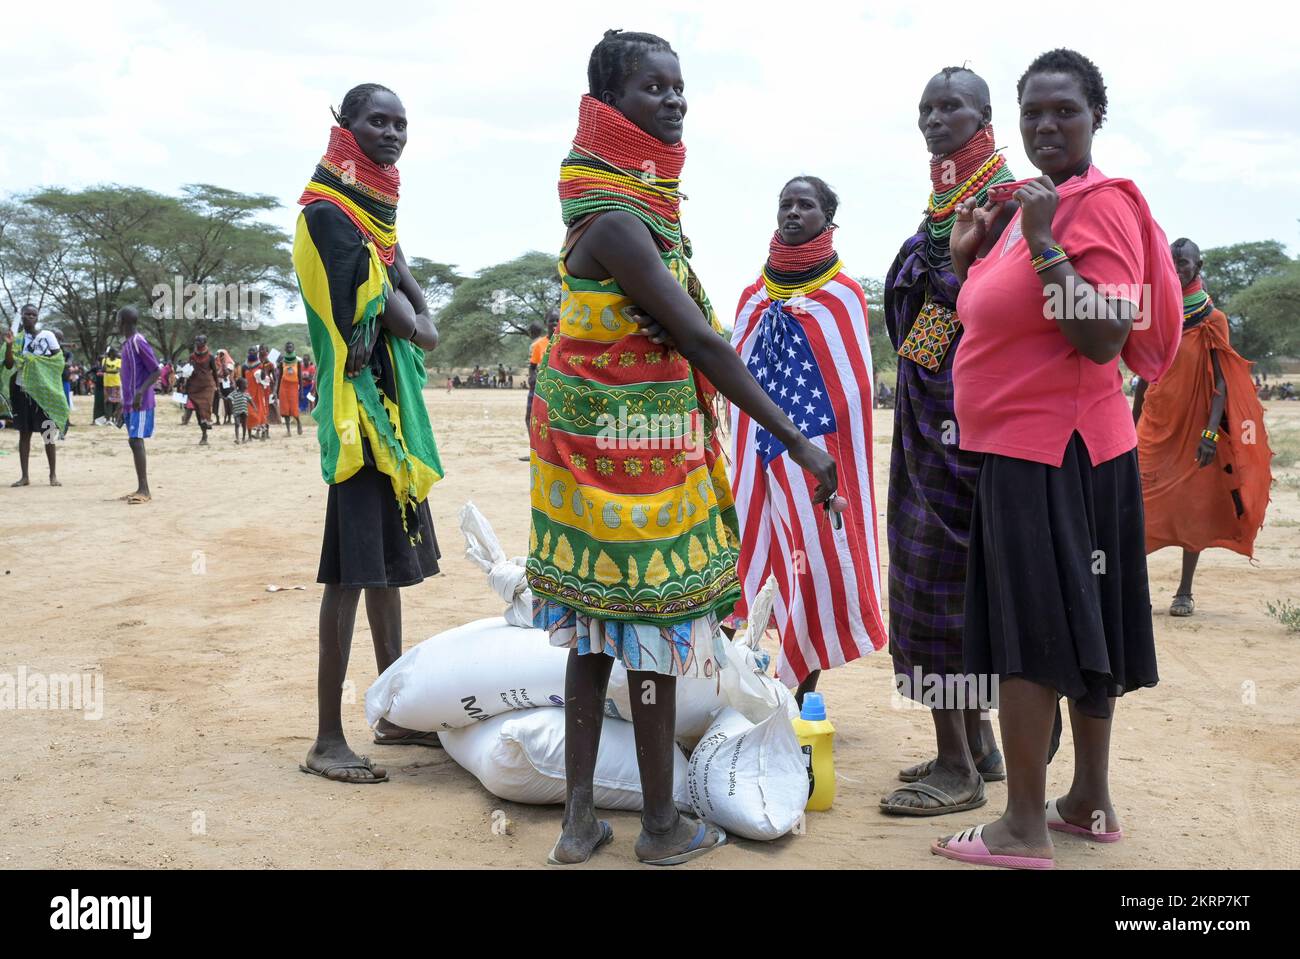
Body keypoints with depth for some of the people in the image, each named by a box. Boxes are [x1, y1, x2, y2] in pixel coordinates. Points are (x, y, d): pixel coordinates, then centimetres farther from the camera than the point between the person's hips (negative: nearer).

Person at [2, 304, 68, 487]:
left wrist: (33, 360, -8)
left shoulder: (47, 336, 1)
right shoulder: (16, 339, 6)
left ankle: (53, 475, 3)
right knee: (24, 433, 5)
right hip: (21, 390, 2)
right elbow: (9, 366, -3)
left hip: (43, 390, -2)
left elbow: (58, 361, -1)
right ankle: (24, 476, 9)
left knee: (48, 433, -3)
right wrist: (9, 345, -16)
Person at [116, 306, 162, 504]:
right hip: (131, 404, 9)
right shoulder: (127, 344, 17)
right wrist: (123, 408, 23)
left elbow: (157, 371, -16)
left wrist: (140, 393, -26)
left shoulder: (138, 342, -12)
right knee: (135, 442, 9)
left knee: (135, 441, -13)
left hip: (141, 403, -9)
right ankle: (141, 489, 12)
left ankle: (144, 490, -14)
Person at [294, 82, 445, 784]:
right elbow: (392, 315, -17)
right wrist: (416, 323, 1)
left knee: (391, 562, 13)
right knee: (351, 571, -8)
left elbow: (420, 319, 13)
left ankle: (394, 714, 24)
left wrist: (411, 317, -7)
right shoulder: (327, 212, -9)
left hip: (396, 410, 9)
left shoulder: (378, 210, 18)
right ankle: (328, 739, -2)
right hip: (357, 408, -9)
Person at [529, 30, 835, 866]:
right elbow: (700, 340, -24)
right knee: (654, 625, 2)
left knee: (599, 627, 11)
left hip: (602, 450, 9)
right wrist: (797, 441, -23)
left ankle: (581, 817, 20)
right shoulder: (615, 221, -20)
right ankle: (663, 827, 17)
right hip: (634, 455, -9)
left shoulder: (636, 203, 11)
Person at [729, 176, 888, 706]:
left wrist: (840, 469, -9)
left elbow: (854, 389, -3)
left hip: (816, 449, -4)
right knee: (767, 553, 4)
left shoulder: (843, 295, -1)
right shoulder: (754, 295, 11)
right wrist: (738, 464, 9)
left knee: (816, 550, -4)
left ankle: (805, 693, 5)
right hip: (762, 448, 4)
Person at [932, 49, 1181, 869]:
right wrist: (966, 255, 7)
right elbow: (996, 326, 20)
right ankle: (1091, 802, 25)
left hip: (1054, 451, -9)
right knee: (1074, 627, 14)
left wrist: (1043, 241, -24)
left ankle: (1025, 827, 4)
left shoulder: (1102, 205, -13)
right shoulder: (1031, 204, 13)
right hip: (1022, 447, 9)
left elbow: (1103, 341, -23)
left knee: (1031, 632, -5)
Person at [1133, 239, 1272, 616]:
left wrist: (1211, 431, -19)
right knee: (1141, 504, -3)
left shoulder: (1212, 321, -2)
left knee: (1194, 508, 2)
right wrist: (1133, 427, 11)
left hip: (1194, 428, -3)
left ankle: (1185, 591, 8)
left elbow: (1221, 380, -7)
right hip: (1155, 426, 3)